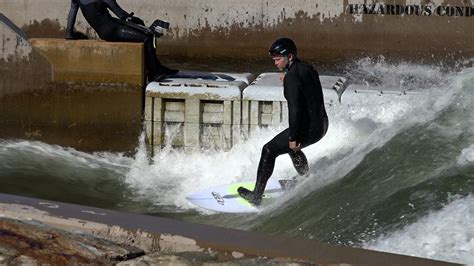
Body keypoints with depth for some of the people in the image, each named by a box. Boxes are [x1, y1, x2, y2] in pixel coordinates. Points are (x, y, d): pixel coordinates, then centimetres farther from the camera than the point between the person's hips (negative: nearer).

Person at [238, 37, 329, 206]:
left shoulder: (291, 77, -19)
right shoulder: (307, 68, 9)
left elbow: (295, 108, -24)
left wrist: (293, 137, -21)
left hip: (308, 128, -9)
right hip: (322, 124, 9)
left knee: (269, 150, 1)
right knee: (292, 146, 35)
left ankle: (256, 196, 2)